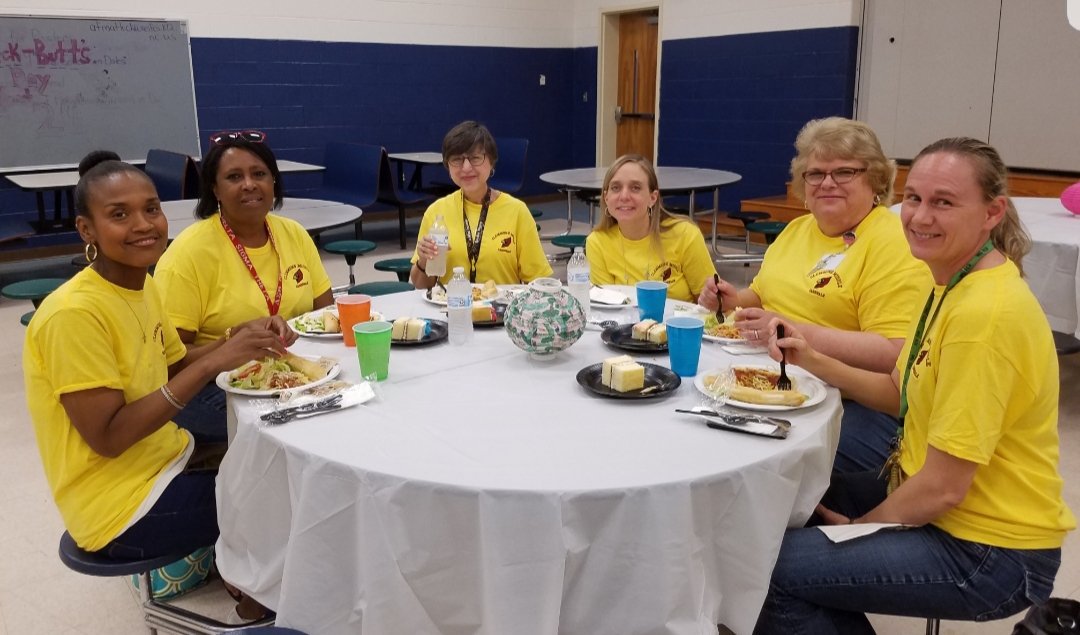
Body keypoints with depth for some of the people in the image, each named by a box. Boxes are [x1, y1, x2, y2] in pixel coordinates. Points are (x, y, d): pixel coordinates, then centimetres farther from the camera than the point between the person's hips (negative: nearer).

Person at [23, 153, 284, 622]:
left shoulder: (143, 285, 1)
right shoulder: (74, 314, -25)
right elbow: (107, 438, -26)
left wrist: (234, 344, -9)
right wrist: (213, 362, -30)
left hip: (166, 461, 8)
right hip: (120, 506, -8)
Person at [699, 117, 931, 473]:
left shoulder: (894, 243, -9)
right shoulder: (798, 229, 15)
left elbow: (893, 354, -18)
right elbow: (761, 297, 27)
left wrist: (794, 332, -23)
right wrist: (734, 301, 5)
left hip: (854, 404, -7)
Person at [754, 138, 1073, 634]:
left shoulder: (987, 313, -27)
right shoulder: (951, 284, 4)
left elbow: (943, 487, -25)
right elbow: (902, 392, 10)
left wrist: (860, 527, -9)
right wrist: (812, 361, -4)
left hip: (987, 552, -9)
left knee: (771, 565, -14)